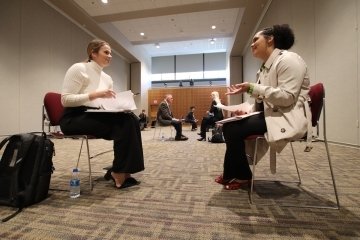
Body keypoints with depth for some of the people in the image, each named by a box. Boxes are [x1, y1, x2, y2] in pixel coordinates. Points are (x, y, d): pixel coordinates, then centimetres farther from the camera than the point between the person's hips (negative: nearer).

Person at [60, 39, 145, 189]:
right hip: (74, 118, -7)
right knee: (124, 124, -26)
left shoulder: (107, 78, 14)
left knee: (131, 119, -19)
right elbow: (65, 100, -14)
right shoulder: (79, 69, -7)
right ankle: (118, 172, -10)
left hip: (95, 116, 7)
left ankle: (121, 170, -10)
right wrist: (96, 94, -24)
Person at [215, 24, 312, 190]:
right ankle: (232, 173, 7)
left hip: (288, 117, -9)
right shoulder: (266, 66, 17)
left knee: (234, 130, -23)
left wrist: (252, 88, -26)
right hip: (271, 113, 9)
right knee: (228, 126, -3)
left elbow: (287, 97, -23)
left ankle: (243, 176, 0)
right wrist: (247, 111, -4)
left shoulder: (288, 59, -11)